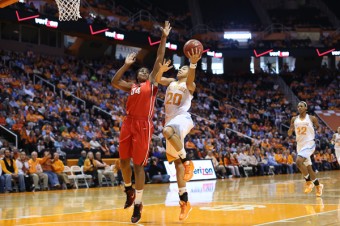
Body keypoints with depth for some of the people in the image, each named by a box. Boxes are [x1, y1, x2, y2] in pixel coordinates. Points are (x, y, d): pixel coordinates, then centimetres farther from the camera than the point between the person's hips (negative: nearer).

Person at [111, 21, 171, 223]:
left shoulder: (152, 83, 10)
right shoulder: (131, 86, 21)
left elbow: (159, 60, 7)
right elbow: (114, 82, 10)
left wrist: (164, 38, 6)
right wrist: (127, 65, 13)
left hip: (143, 125, -5)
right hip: (128, 123, 5)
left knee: (138, 164, -5)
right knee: (124, 161, 9)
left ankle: (138, 203, 1)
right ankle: (129, 190, 34)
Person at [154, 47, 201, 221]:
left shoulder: (189, 85, 4)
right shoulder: (171, 82, 20)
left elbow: (190, 80, -19)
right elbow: (157, 79, 5)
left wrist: (193, 64, -38)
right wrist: (161, 70, -17)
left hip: (182, 118, -7)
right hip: (170, 121, 7)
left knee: (167, 131, -42)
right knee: (177, 163, 3)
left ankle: (187, 161, -26)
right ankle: (184, 201, 4)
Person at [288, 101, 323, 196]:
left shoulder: (312, 118, -3)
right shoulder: (294, 119, 7)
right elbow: (289, 134, 7)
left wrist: (318, 128, -13)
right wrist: (291, 128, -13)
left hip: (309, 143, -5)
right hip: (300, 145, 5)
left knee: (298, 161, -26)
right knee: (308, 167, 11)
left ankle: (308, 182, -10)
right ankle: (318, 186, 27)